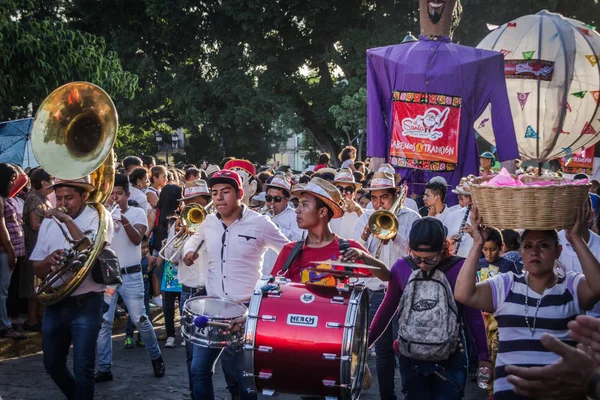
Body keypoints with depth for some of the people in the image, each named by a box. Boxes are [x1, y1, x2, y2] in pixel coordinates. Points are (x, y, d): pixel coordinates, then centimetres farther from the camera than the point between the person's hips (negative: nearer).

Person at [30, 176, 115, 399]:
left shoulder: (99, 217, -7)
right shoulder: (49, 223, 7)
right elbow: (38, 270, 8)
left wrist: (67, 220, -25)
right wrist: (49, 260, -15)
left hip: (86, 305, -5)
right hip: (54, 304, 6)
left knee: (82, 369, -5)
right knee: (53, 364, 17)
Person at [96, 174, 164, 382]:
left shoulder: (137, 213, 0)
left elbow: (137, 239, -15)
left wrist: (125, 222, -33)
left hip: (130, 275, -2)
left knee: (140, 320, -1)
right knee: (103, 322, 0)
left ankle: (156, 357, 21)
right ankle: (104, 368, 8)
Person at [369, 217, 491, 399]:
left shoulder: (460, 268, -11)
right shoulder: (401, 267, -3)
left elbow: (473, 316, -4)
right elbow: (387, 309, 9)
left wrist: (484, 357, -7)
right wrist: (364, 343, 13)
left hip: (450, 361, -2)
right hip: (410, 359, 3)